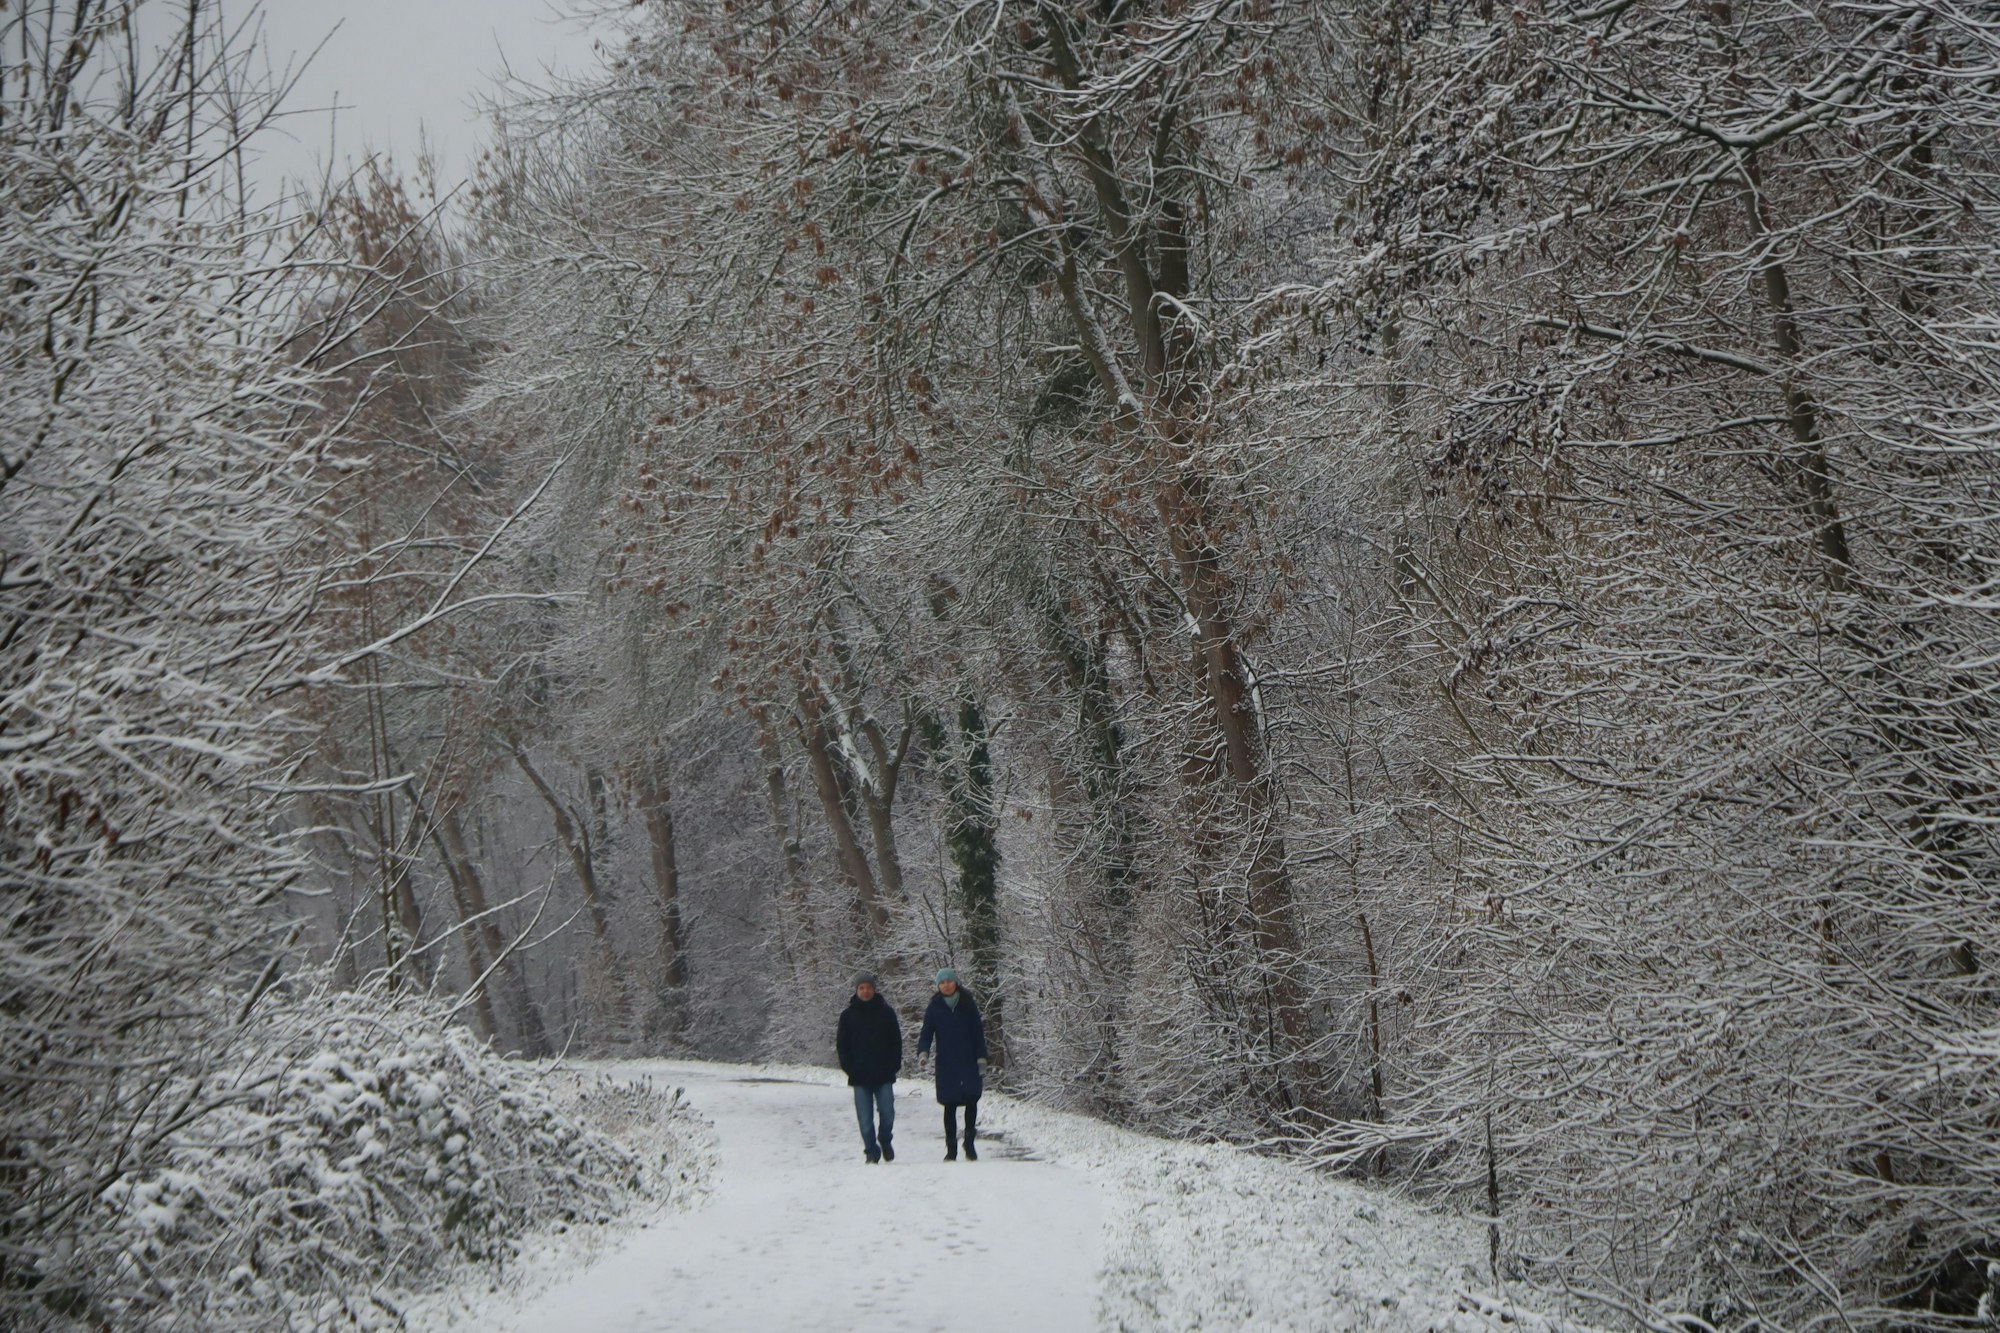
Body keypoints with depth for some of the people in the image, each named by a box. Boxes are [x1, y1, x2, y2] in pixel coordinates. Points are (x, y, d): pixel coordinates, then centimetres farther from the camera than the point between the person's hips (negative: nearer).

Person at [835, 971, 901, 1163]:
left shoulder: (885, 1012, 5)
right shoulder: (848, 1015, 6)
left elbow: (896, 1041, 7)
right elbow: (841, 1044, 9)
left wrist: (894, 1065, -2)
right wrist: (848, 1067, -2)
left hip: (884, 1075, 0)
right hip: (860, 1076, 0)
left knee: (887, 1112, -3)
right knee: (865, 1118, -1)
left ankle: (885, 1141, 22)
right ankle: (871, 1151, 8)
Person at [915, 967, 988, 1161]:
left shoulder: (968, 1005, 3)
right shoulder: (935, 1007, 3)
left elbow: (978, 1034, 5)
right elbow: (927, 1032, 0)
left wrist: (981, 1060, 0)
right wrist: (923, 1052, -19)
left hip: (969, 1063, 0)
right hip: (947, 1065, 0)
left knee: (971, 1100, -10)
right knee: (950, 1106, 1)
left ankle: (970, 1143, 7)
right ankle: (951, 1149, 7)